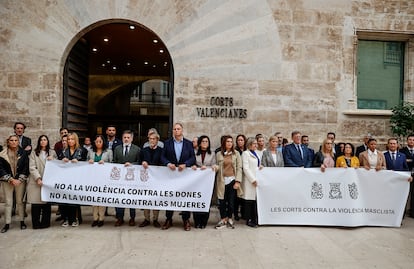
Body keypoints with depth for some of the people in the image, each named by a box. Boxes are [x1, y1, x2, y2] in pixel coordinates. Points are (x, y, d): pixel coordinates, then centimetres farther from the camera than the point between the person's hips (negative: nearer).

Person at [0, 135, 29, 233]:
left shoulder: (23, 153, 1)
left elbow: (26, 167, -1)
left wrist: (20, 180, -9)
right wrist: (11, 179, -10)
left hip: (20, 181, 0)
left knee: (20, 201, 5)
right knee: (8, 202, 3)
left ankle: (22, 221, 14)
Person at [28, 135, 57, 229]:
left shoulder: (52, 152, 15)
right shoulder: (34, 153, 8)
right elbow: (32, 167, -1)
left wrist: (52, 160, -5)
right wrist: (38, 178, -13)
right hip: (36, 181, -1)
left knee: (47, 202, -1)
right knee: (36, 202, -2)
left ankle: (45, 222, 8)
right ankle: (36, 223, 7)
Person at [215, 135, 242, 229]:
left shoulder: (236, 153, 5)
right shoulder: (218, 154, 7)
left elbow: (239, 168, 1)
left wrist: (237, 181, -7)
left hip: (232, 180, 0)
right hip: (222, 181, 1)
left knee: (231, 201, 2)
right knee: (222, 201, 0)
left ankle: (230, 219, 20)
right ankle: (223, 220, 14)